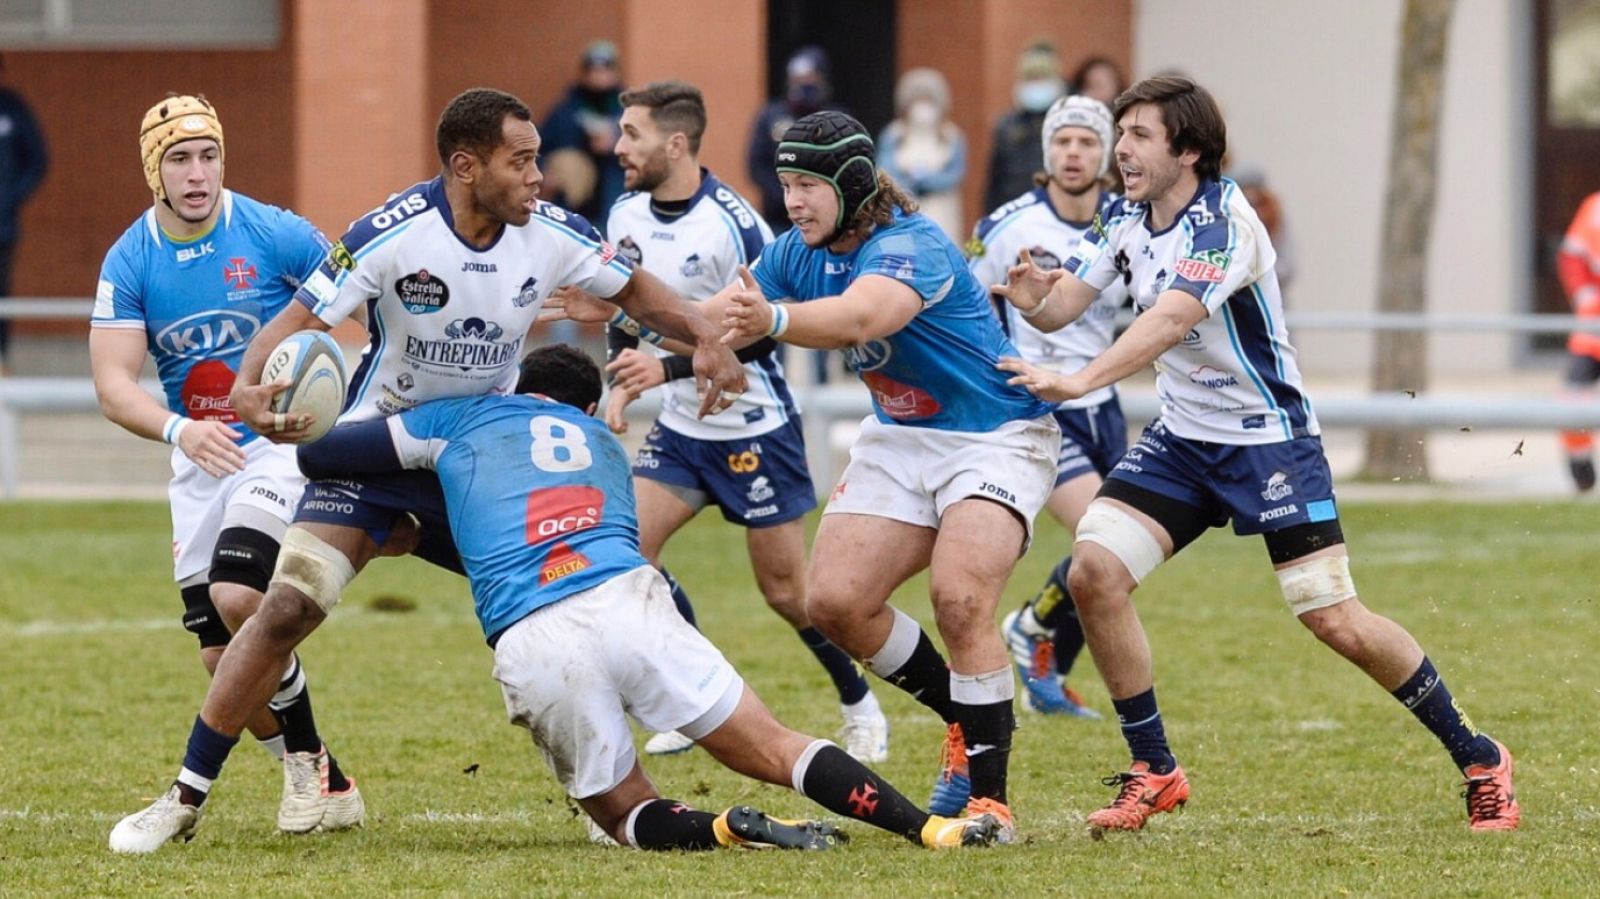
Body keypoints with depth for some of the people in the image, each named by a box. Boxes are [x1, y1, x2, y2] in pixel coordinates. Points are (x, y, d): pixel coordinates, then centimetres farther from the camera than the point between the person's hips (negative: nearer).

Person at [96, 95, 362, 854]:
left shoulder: (275, 236, -12)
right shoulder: (129, 263, -4)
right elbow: (113, 385, -11)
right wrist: (178, 430, -30)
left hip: (284, 442, -4)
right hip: (201, 463, 4)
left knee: (238, 597, -25)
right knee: (222, 654, 0)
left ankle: (308, 760, -6)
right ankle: (321, 788, 16)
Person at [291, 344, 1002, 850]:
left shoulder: (462, 420, 25)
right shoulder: (602, 441, 34)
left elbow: (320, 453, 26)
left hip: (531, 646, -2)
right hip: (627, 600, 2)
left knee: (625, 813, 14)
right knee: (776, 751, 5)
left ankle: (725, 829, -17)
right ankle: (930, 829, -13)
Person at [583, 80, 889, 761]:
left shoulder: (732, 224, -21)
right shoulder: (627, 217, 1)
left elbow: (761, 335, -20)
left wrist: (668, 368, -26)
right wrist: (622, 384, 0)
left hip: (753, 430, -7)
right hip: (680, 428, 7)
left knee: (786, 590, 0)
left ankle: (859, 705, 24)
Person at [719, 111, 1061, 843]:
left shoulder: (911, 248, -27)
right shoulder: (800, 252, -3)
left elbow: (857, 318, -47)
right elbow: (720, 317, -4)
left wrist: (773, 320, -66)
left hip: (993, 439, -8)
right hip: (900, 440, 8)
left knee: (961, 601, -27)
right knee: (833, 600, -6)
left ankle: (990, 797, -18)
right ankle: (967, 721, 16)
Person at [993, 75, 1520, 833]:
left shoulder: (1222, 222, -22)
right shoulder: (1125, 218, 2)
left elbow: (1170, 319, -36)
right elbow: (1065, 302, -3)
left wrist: (1077, 382, -48)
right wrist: (1033, 299, -28)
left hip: (1269, 438, -7)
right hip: (1181, 439, 7)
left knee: (1337, 622, -10)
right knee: (1093, 572, -12)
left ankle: (1479, 759, 10)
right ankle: (1153, 772, 1)